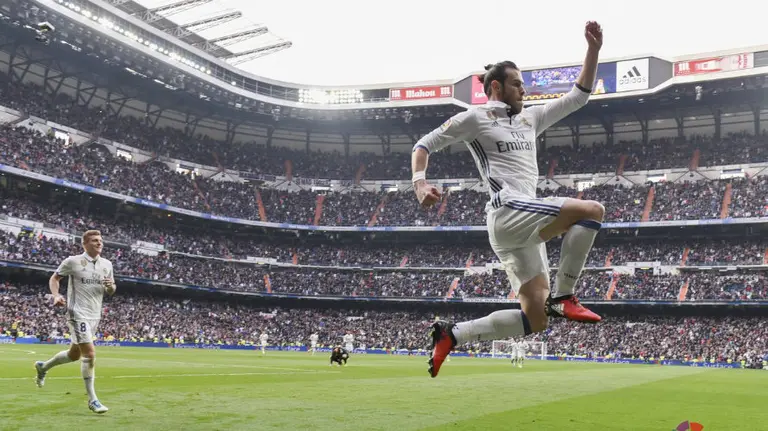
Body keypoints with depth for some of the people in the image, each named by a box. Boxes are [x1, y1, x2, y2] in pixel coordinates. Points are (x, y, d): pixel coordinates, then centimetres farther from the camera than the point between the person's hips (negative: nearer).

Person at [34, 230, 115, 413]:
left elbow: (110, 291, 15)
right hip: (78, 314, -7)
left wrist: (111, 286, -9)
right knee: (90, 354, -15)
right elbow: (54, 278, 5)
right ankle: (92, 400, -7)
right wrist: (56, 295, -13)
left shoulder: (107, 264, 6)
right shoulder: (73, 261, -7)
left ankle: (43, 366, 45)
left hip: (95, 316, 7)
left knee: (75, 354, 18)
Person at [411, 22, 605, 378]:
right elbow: (424, 144, 7)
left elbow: (578, 96, 27)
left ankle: (452, 335, 8)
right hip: (509, 211, -8)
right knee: (591, 211, -20)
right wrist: (420, 183, -12)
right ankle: (563, 297, -16)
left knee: (535, 321, 2)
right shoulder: (475, 118, 6)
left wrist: (593, 50, 18)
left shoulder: (530, 118, 25)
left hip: (526, 228, 8)